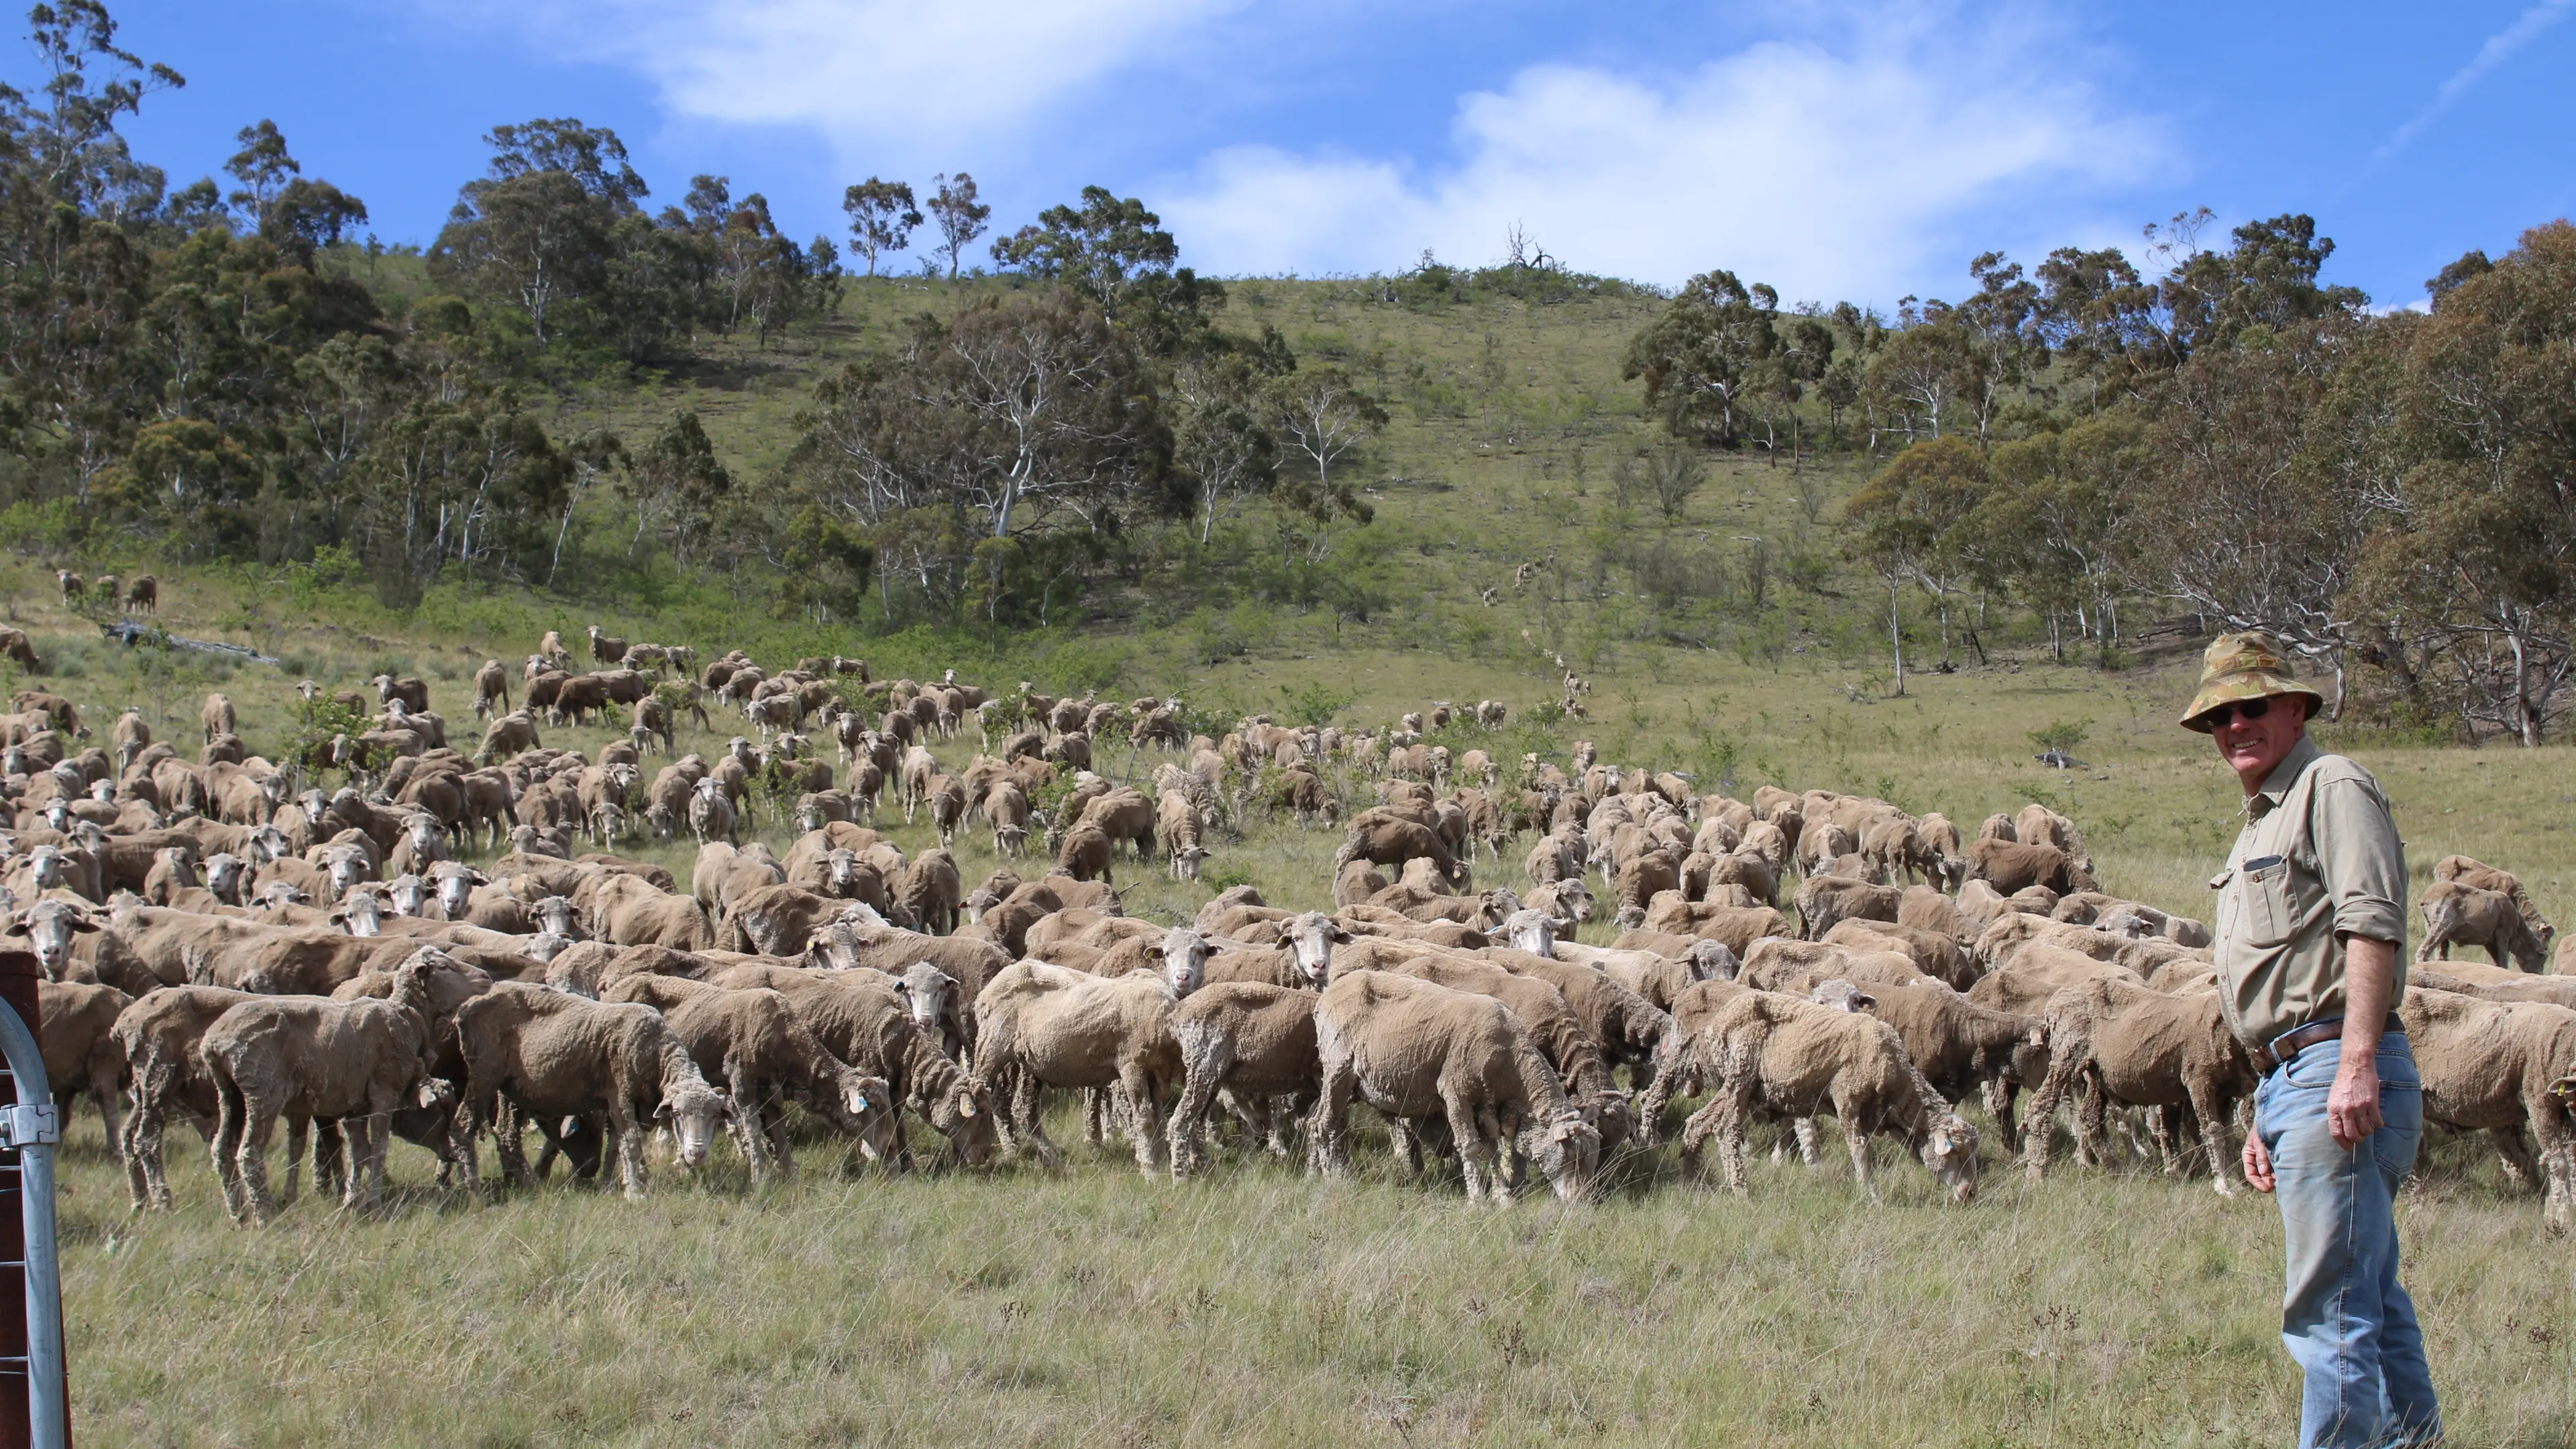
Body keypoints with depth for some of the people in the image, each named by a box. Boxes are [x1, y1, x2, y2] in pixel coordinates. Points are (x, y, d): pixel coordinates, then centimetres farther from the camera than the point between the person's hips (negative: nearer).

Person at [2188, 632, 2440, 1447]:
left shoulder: (2333, 788, -5)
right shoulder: (2261, 824, 25)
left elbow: (2373, 925, -18)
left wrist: (2358, 1064, -27)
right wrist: (2267, 1116, 24)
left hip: (2338, 1074, -10)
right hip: (2291, 1079, 10)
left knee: (2329, 1311, -10)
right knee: (2373, 1301, 17)